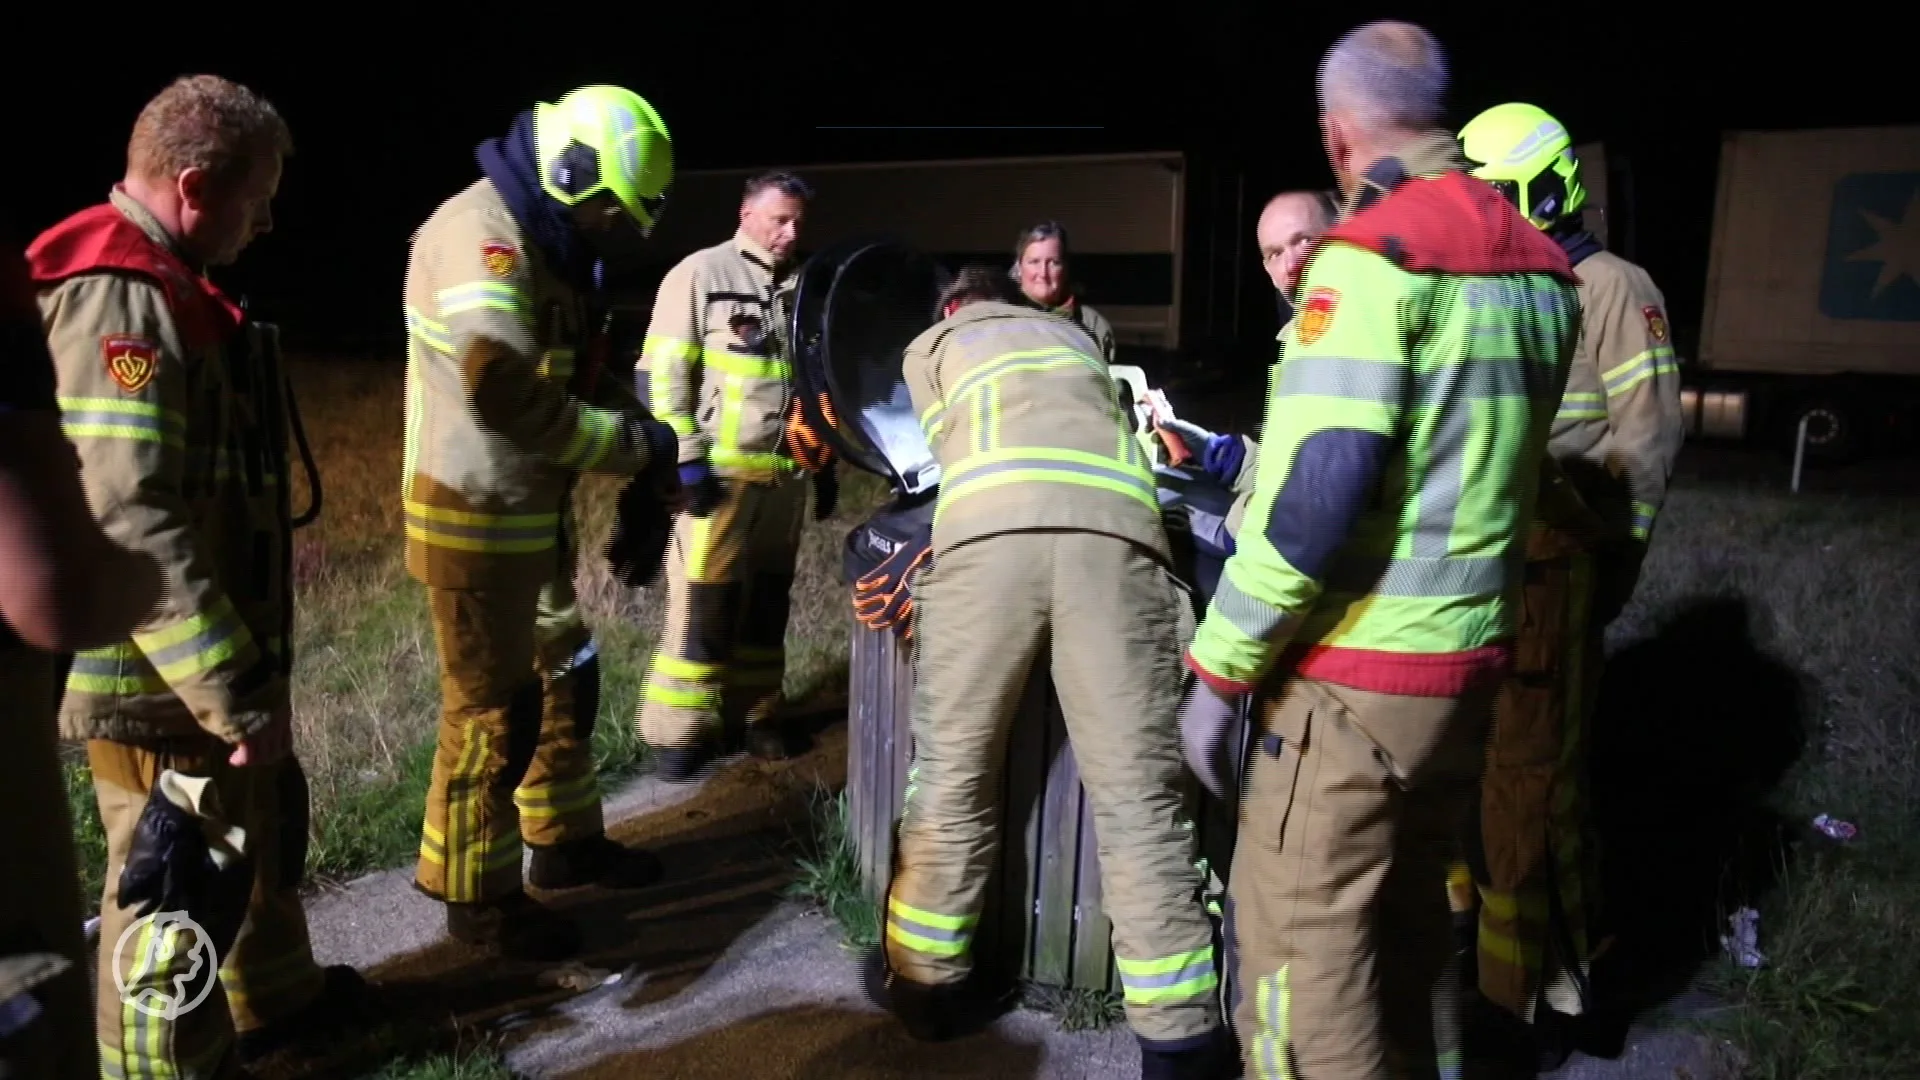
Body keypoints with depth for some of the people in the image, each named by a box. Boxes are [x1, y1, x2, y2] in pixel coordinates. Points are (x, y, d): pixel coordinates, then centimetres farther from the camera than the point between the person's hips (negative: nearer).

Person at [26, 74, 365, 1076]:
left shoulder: (163, 285, 13)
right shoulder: (115, 299, -21)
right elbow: (134, 525, -29)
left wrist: (249, 669, 22)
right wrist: (238, 693, -27)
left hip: (216, 660, 11)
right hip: (163, 682, -11)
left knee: (266, 824, 25)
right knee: (176, 893, 2)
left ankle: (274, 997, 46)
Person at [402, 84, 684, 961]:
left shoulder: (542, 246, 13)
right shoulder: (479, 239, -21)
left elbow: (579, 375, 17)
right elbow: (516, 401, -28)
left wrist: (647, 436, 0)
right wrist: (640, 449, -18)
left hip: (533, 511, 10)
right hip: (475, 518, -10)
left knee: (564, 676, 19)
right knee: (493, 709, 1)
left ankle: (565, 840, 37)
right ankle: (475, 896, 18)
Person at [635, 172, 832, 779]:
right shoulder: (700, 274, -2)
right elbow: (663, 373, -7)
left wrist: (824, 463, 19)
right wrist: (687, 457, -14)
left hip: (785, 474, 6)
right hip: (720, 471, -6)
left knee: (768, 599, 11)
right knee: (703, 603, -5)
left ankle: (753, 714, 23)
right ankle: (679, 732, 5)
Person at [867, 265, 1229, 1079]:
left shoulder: (930, 347, 32)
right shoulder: (1072, 336, 40)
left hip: (990, 534, -1)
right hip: (1115, 532, 2)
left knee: (951, 778, 10)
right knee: (1139, 799, 1)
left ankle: (926, 986, 23)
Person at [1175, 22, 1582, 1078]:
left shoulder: (1372, 253, -15)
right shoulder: (1540, 263, 9)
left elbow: (1317, 491, -23)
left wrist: (1218, 669, -15)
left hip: (1356, 672, -8)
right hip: (1474, 653, 8)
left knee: (1299, 939, 2)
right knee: (1406, 914, 22)